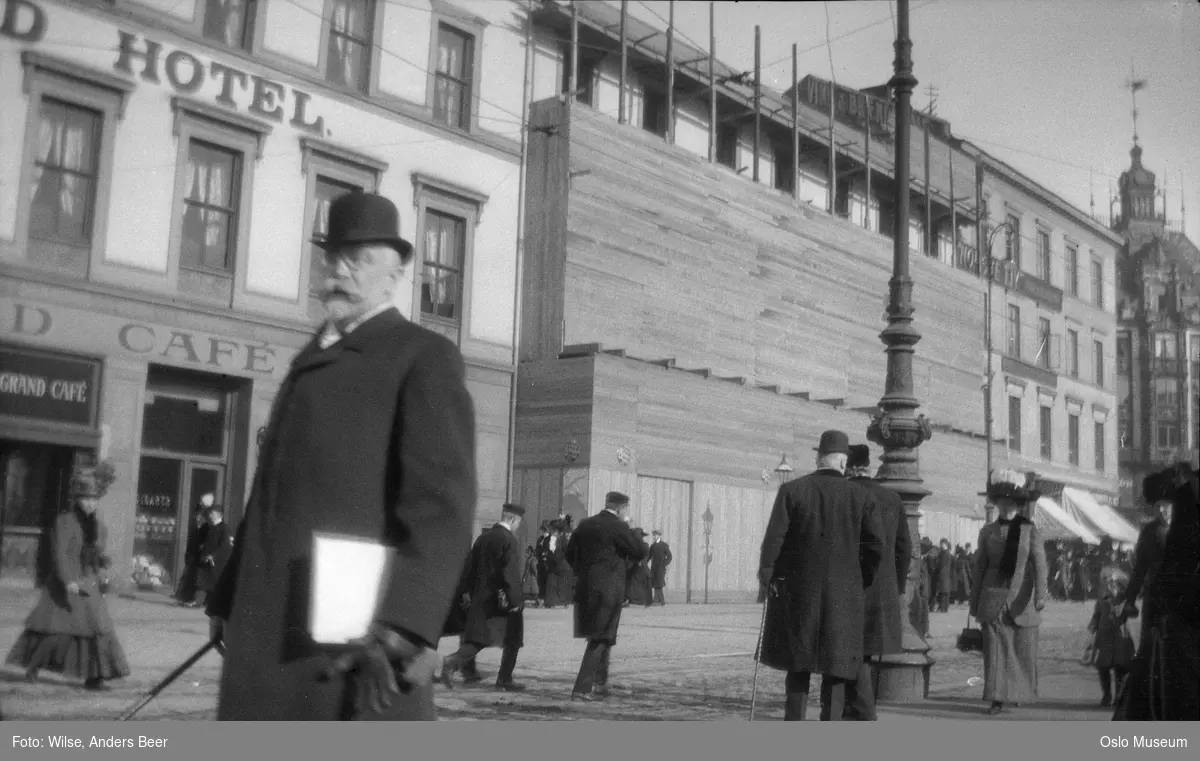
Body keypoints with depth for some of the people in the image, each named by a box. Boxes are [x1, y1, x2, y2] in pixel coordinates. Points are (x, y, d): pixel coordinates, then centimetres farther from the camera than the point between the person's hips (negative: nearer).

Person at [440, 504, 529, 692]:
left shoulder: (483, 538, 9)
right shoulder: (509, 540, -13)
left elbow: (470, 566, 12)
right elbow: (511, 573, -19)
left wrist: (470, 593, 19)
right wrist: (515, 599, -16)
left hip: (481, 598, 6)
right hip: (503, 599, -6)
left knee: (479, 638, 7)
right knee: (512, 640, 9)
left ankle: (454, 661, -15)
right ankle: (504, 680, 12)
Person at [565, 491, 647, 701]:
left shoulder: (584, 525, 9)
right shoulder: (617, 527, -12)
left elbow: (570, 555, 11)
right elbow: (641, 551, -8)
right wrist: (628, 527, 0)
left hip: (585, 588, 7)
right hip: (609, 589, -7)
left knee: (601, 638, 20)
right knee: (600, 639, -2)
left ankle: (599, 685, 28)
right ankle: (582, 688, -7)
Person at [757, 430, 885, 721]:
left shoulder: (791, 490, -4)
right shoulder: (862, 497, -1)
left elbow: (773, 538, -10)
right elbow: (876, 545, -5)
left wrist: (766, 574, 2)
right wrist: (862, 582, 9)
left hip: (797, 590, 0)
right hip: (843, 595, 0)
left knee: (798, 664, 13)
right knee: (836, 666, 5)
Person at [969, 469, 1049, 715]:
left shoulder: (1031, 531, 1)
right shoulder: (987, 531, 8)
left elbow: (1039, 564, -8)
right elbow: (980, 567, 11)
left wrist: (1040, 595, -21)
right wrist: (975, 603, 11)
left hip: (1021, 599, -1)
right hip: (993, 598, 1)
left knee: (1023, 649, 4)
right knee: (995, 649, -4)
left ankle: (1021, 693, 24)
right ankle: (997, 699, -2)